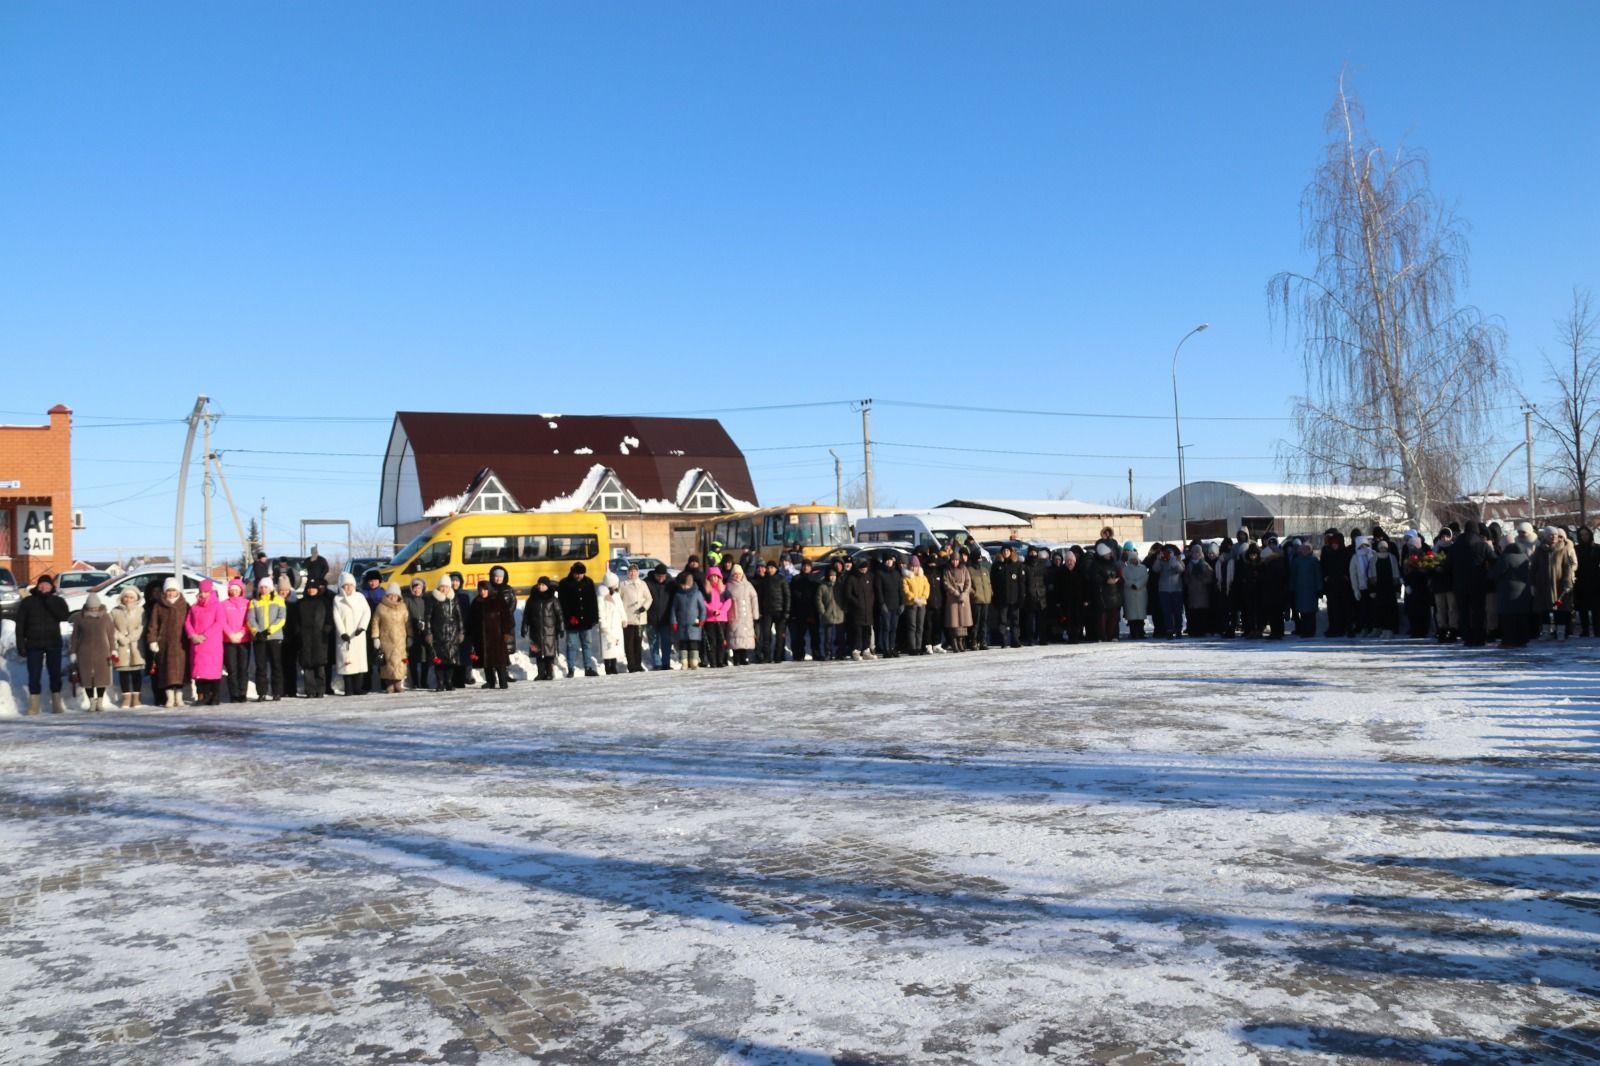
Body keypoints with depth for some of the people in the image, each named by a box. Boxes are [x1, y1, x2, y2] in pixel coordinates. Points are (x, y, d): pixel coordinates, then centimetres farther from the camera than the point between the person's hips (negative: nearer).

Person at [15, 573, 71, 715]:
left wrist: (49, 600, -19)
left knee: (55, 675, 7)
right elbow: (20, 625, 0)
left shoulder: (57, 601, 3)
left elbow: (63, 616, -17)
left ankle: (57, 704, 17)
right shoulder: (27, 602, 0)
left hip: (54, 644, 1)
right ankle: (33, 707, 4)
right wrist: (21, 645, -6)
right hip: (34, 645, -1)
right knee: (34, 676, -1)